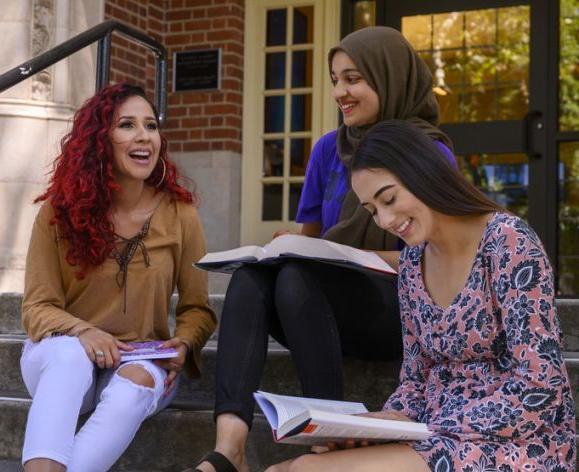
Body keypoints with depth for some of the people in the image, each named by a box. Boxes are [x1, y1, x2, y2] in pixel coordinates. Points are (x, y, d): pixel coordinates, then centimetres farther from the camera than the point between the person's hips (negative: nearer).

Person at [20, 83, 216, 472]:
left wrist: (183, 344, -21)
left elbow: (197, 308, 2)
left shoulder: (180, 214, -3)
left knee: (137, 383, -34)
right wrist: (82, 331, -26)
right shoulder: (59, 210, -4)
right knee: (71, 352, -35)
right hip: (60, 360, 0)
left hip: (140, 362, 1)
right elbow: (37, 307, -5)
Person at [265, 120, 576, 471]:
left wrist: (429, 430, -18)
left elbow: (540, 388, -17)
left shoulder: (507, 241, -13)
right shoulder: (412, 262, 8)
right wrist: (376, 426, -7)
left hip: (517, 443, -6)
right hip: (439, 440, 7)